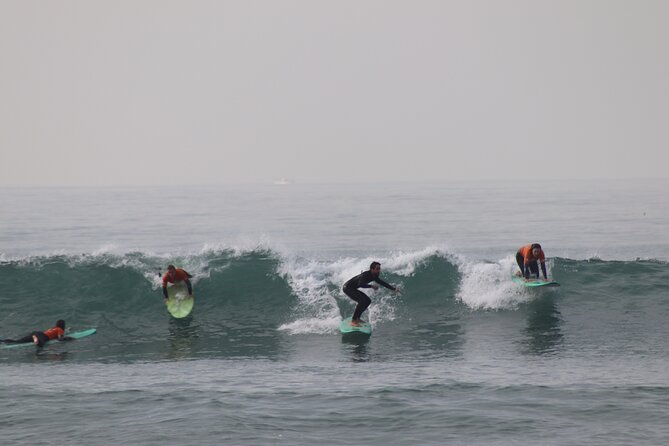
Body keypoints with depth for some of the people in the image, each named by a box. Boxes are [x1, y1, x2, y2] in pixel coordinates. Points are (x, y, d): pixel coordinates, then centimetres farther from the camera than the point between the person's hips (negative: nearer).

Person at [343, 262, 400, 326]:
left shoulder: (374, 276, 2)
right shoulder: (365, 275, -27)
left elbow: (382, 283, 13)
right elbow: (360, 284, -41)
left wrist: (393, 288, 9)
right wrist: (371, 286, -38)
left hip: (352, 289, 10)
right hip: (347, 287, -10)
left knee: (368, 301, 11)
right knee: (362, 301, -24)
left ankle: (357, 318, 18)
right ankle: (353, 321, -23)